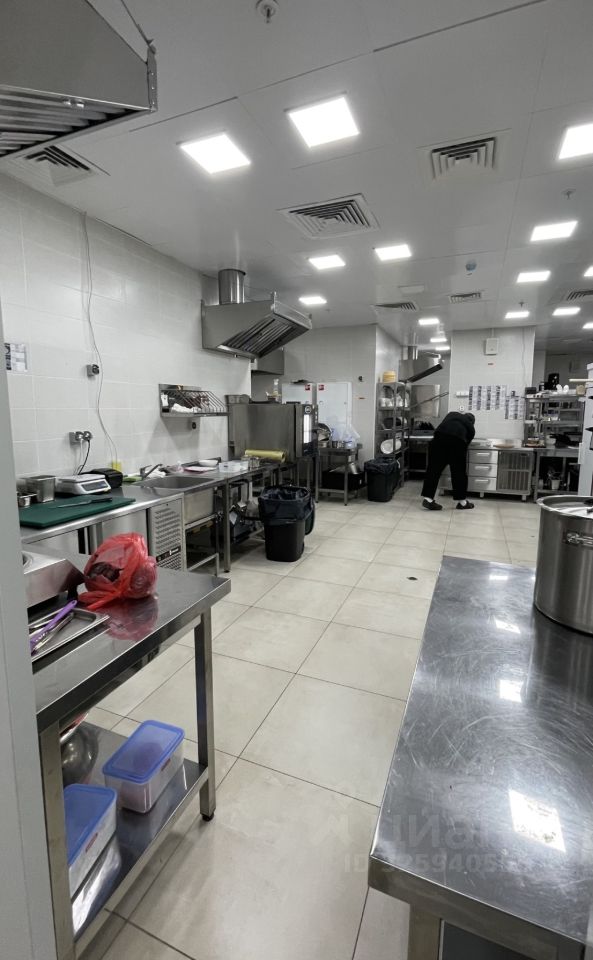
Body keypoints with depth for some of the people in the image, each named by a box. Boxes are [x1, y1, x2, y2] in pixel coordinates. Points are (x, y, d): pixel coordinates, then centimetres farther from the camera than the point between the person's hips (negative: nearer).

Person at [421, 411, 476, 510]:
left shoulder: (453, 414, 35)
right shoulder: (471, 427, 29)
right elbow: (466, 444, 28)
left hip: (439, 436, 2)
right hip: (457, 440, -1)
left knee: (434, 469, 5)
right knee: (459, 472, 11)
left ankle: (427, 498, 0)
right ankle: (462, 502, 22)